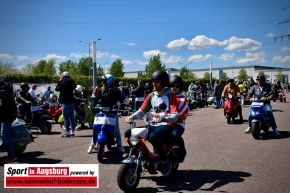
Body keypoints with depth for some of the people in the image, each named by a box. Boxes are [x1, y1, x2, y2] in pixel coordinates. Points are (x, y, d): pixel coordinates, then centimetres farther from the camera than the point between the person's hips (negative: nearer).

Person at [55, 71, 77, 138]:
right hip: (71, 101, 5)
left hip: (65, 102, -5)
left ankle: (67, 132, -2)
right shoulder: (72, 82, 3)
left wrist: (59, 81, 4)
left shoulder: (62, 83, -11)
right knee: (72, 117, 9)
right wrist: (71, 79, 18)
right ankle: (72, 131, 14)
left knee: (66, 118, -2)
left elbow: (57, 89, 1)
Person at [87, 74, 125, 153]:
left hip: (113, 112, -1)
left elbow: (121, 100, -6)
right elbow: (96, 99, -1)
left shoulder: (116, 91, -5)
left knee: (116, 130, 4)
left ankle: (119, 146, 16)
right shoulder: (101, 90, 1)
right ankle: (92, 145, 10)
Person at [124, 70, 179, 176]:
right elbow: (142, 111, 7)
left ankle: (166, 160, -16)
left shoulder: (170, 96, -6)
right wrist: (133, 116, -14)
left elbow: (175, 116, -17)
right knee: (128, 134, -7)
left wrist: (161, 116, -33)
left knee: (153, 137, -39)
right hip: (153, 125, 7)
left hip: (167, 126, -6)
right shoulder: (151, 96, 12)